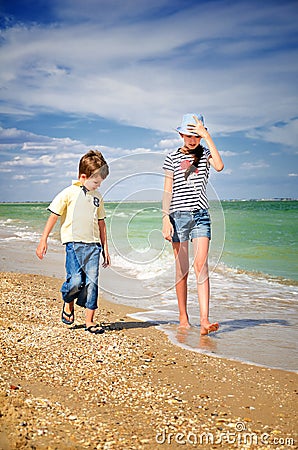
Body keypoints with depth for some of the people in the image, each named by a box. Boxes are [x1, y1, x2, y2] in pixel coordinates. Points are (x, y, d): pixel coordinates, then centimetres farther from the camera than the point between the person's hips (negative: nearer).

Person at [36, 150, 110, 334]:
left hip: (93, 244, 4)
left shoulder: (97, 197, 14)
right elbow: (54, 216, 0)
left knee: (92, 281, 0)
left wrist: (105, 247, 19)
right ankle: (68, 302, 19)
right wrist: (44, 240, -4)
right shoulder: (69, 193, -1)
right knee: (76, 279, -14)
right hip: (74, 243, -4)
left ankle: (90, 321, 9)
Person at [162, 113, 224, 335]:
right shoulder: (172, 157, 6)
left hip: (201, 215, 0)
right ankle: (183, 317, 15)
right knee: (182, 268, 3)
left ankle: (204, 320, -15)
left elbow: (219, 166, -15)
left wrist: (207, 136, -13)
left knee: (201, 264, -11)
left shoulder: (205, 154, 8)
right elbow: (167, 191, 4)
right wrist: (165, 219, -5)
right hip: (178, 215, 0)